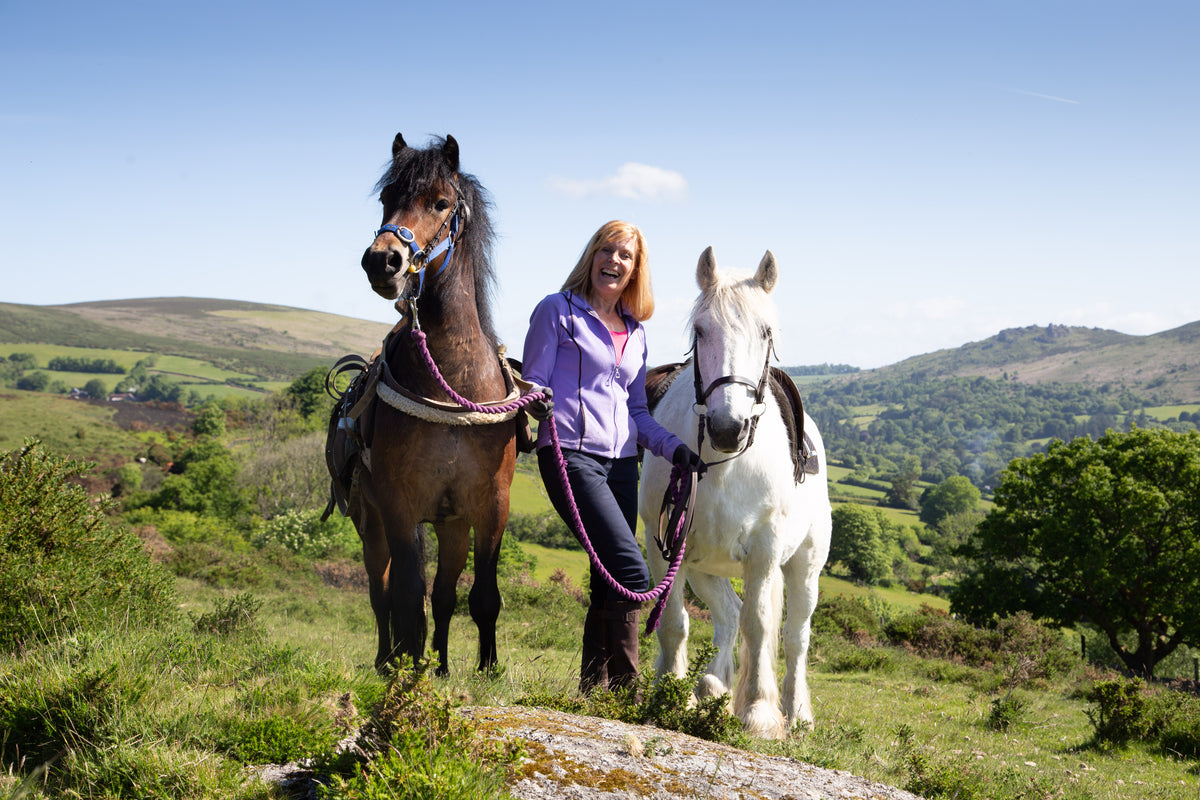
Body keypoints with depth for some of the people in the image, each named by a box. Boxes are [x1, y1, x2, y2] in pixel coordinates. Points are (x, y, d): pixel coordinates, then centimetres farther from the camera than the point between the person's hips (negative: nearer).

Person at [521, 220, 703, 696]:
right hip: (572, 455, -7)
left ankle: (592, 691, 14)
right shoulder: (557, 311, 2)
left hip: (621, 461, 7)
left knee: (609, 585, 5)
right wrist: (538, 403, -26)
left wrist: (673, 448, 8)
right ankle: (625, 688, -11)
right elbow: (533, 384, -3)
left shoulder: (635, 332, 19)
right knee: (632, 572, -19)